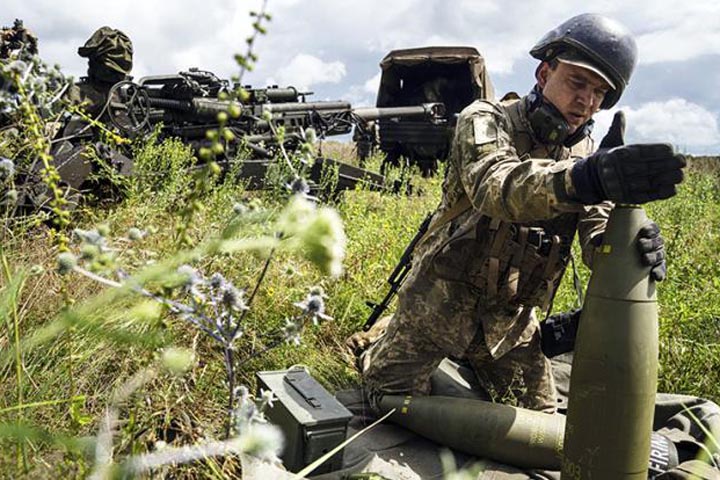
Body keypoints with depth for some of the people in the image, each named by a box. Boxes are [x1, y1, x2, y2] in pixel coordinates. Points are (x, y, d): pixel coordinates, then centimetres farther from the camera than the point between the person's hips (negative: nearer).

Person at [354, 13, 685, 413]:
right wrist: (585, 178, -56)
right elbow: (496, 185, -37)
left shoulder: (587, 153, 1)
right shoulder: (486, 120, -15)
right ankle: (370, 342, 36)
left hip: (512, 319, 5)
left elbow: (598, 231, -13)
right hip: (441, 302, -4)